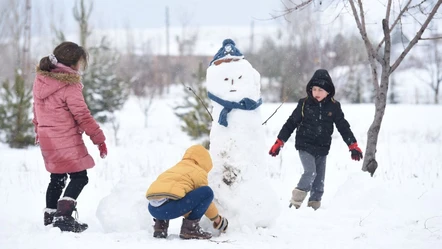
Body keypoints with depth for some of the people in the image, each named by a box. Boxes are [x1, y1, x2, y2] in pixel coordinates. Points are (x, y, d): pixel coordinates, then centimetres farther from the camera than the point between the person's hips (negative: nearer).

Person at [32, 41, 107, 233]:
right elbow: (82, 115, -16)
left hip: (47, 139, 8)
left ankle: (50, 217, 26)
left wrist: (39, 131, 31)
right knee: (79, 177, -3)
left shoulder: (40, 79, 6)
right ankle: (64, 215, -16)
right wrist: (99, 139, -9)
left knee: (57, 177, 20)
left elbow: (37, 110, 18)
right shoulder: (69, 86, -18)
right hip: (67, 141, -8)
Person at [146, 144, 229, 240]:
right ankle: (190, 228, -2)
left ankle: (160, 226, 20)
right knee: (207, 192, 0)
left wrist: (189, 216, 51)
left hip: (153, 208, 8)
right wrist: (217, 219, 31)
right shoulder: (198, 172, 13)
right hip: (169, 208, -8)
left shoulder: (175, 168, 35)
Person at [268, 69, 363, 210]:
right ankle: (296, 201, -11)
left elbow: (343, 126, 7)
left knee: (319, 179, 7)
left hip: (322, 149, 4)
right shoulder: (304, 104, -5)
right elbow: (291, 123, 1)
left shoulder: (333, 107, 0)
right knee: (310, 172, -20)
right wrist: (279, 142, -1)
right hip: (305, 146, -3)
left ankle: (314, 205, 18)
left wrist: (353, 145, 1)